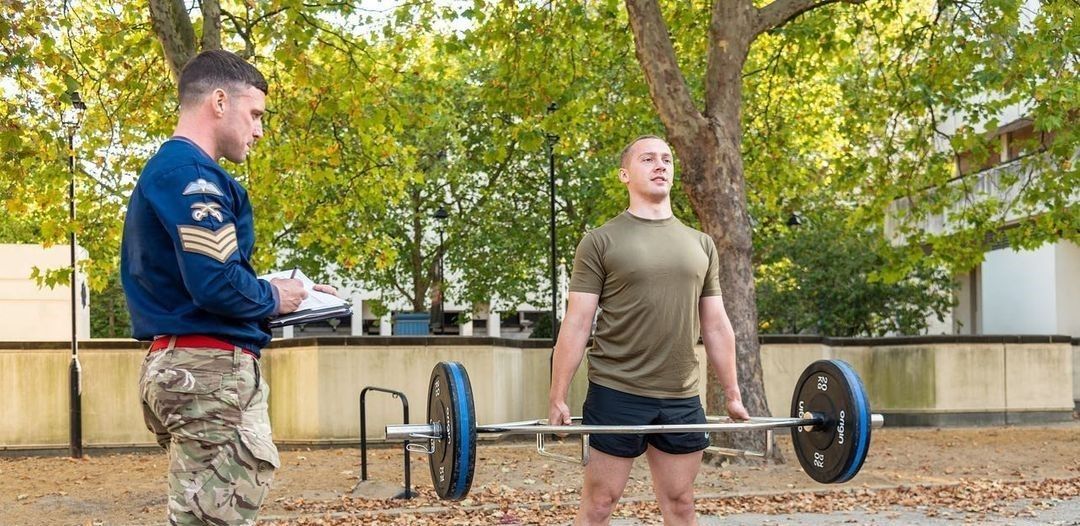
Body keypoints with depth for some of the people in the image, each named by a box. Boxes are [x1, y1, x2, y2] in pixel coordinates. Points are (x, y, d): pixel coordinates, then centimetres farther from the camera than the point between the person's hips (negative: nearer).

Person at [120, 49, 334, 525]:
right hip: (210, 367, -11)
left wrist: (290, 293, 13)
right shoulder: (192, 174, -14)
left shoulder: (162, 170, 19)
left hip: (181, 364, 11)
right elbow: (216, 284, -24)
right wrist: (274, 297, -4)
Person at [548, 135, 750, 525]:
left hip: (682, 398, 4)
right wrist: (557, 399, -10)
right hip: (617, 394, -4)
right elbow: (577, 323, -6)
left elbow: (716, 325, 14)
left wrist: (733, 395, 12)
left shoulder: (700, 244, 12)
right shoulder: (602, 242, -3)